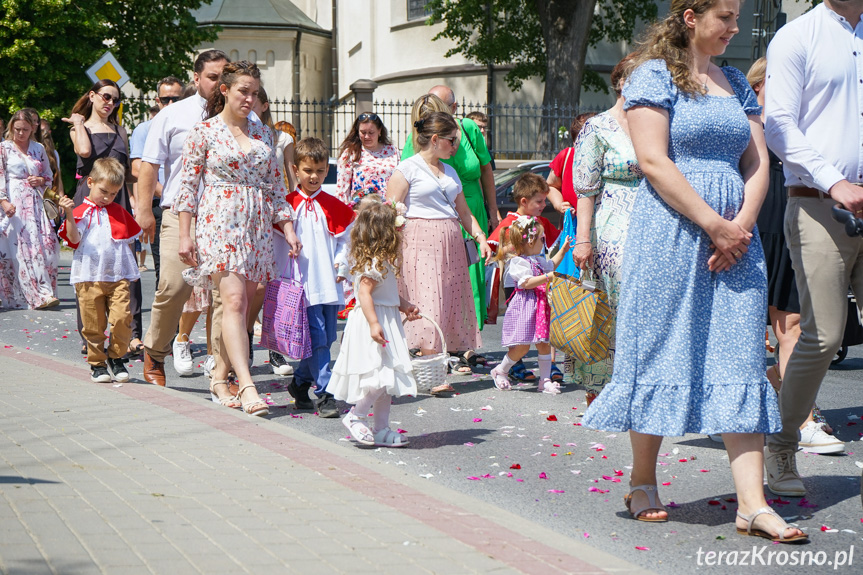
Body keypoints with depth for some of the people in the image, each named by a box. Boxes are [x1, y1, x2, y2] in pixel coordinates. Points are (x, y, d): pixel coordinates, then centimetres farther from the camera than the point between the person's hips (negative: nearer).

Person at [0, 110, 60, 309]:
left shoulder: (38, 148, 14)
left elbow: (49, 176, 21)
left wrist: (41, 180, -2)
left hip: (35, 203, 4)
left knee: (46, 246, -6)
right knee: (19, 250, -10)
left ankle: (43, 291, 2)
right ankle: (38, 295, -12)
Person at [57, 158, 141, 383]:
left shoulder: (119, 212, 15)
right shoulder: (81, 212, 3)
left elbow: (129, 240, 23)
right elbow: (74, 238, -11)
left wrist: (131, 267, 13)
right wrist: (68, 214, -24)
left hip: (118, 276, 2)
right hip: (89, 277, -2)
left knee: (122, 318, -10)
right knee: (94, 324, 2)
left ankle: (117, 358, 8)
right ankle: (97, 363, 16)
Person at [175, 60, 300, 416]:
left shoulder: (263, 134, 15)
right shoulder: (204, 132, 1)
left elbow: (276, 186, 17)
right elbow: (189, 184, 0)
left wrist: (288, 229, 9)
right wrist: (185, 235, -4)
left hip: (257, 226, 5)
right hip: (219, 223, -5)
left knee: (242, 306, 1)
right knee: (234, 300, -17)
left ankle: (220, 378, 14)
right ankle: (246, 386, -25)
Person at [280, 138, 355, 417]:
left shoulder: (334, 206, 9)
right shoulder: (288, 205, 0)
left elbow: (346, 238, 14)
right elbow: (279, 244, 3)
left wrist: (342, 265, 0)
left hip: (329, 285, 4)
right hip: (303, 286, -4)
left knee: (327, 339, 8)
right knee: (316, 339, -11)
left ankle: (300, 383, 26)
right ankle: (324, 394, -9)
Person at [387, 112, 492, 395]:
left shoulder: (450, 172, 20)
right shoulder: (408, 168, -1)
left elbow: (463, 211, 25)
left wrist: (480, 238, 10)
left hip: (451, 244, 7)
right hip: (421, 243, -7)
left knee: (449, 306, 1)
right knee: (429, 307, -13)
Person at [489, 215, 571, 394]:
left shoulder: (539, 259, 16)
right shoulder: (517, 262, -14)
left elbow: (550, 265, 39)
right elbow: (526, 282, -24)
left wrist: (562, 251, 35)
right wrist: (548, 277, -27)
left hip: (541, 305, 9)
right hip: (525, 307, -8)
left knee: (544, 343, 5)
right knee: (522, 346, -8)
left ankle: (545, 380, 10)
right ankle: (500, 371, 15)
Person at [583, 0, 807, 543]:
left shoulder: (736, 83, 18)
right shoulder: (654, 76, -2)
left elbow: (758, 161, 12)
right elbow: (654, 162, -12)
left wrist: (742, 226, -5)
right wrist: (714, 225, -15)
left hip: (735, 235, 6)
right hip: (670, 233, -5)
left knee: (740, 359, -2)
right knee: (662, 354, 0)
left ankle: (753, 502, -5)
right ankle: (643, 483, 16)